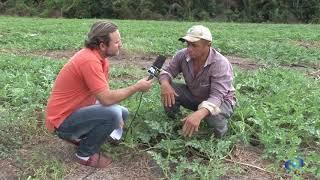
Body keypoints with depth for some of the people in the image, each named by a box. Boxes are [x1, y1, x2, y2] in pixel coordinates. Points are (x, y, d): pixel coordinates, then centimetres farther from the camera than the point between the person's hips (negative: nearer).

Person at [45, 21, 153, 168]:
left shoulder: (99, 56, 2)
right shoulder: (89, 60, -28)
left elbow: (104, 93, 6)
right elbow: (107, 99, -30)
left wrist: (116, 117, -8)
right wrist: (137, 87, -18)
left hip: (77, 109, 9)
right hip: (62, 120, -9)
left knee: (123, 113, 11)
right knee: (113, 114, -28)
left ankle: (80, 136, 15)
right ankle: (85, 154, -5)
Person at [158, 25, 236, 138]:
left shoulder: (220, 64, -33)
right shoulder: (183, 55, -18)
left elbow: (216, 97, -40)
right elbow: (167, 70, -7)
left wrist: (199, 114, -59)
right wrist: (165, 83, -33)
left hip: (221, 100, -4)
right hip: (193, 96, 4)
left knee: (213, 116, -38)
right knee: (167, 91, -19)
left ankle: (219, 135, 0)